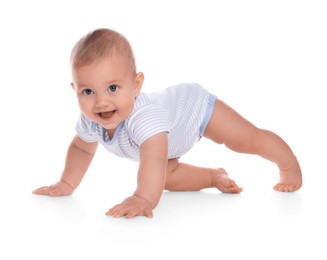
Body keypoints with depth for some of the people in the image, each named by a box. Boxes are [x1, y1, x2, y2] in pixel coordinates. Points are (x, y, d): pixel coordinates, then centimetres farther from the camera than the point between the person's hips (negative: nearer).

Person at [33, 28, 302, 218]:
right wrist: (67, 184, -7)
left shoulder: (145, 116, -50)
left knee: (248, 140, -5)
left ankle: (290, 166, 20)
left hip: (194, 105, -7)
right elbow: (82, 148, -3)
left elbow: (154, 159, -62)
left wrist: (143, 199, -73)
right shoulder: (90, 122, -26)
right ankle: (215, 177, 25)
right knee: (167, 178, 7)